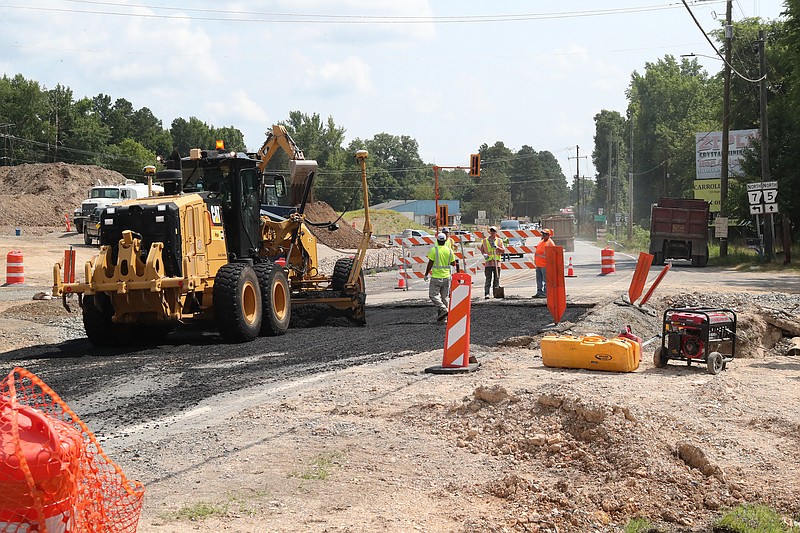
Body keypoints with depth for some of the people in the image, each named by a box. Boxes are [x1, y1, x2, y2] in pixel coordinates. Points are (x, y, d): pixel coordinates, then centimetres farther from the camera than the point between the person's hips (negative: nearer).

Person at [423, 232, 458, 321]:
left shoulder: (434, 250, -11)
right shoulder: (449, 250, 2)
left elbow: (430, 263, -10)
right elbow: (453, 264, 9)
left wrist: (426, 274, 0)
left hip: (436, 277, -5)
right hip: (446, 277, 5)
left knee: (433, 295, 3)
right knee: (445, 296, 11)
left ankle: (443, 309, -15)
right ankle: (443, 316, 13)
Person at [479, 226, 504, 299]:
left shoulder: (499, 240, 12)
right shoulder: (485, 240, 11)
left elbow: (503, 250, 6)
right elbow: (482, 250, 13)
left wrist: (497, 247, -10)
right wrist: (484, 254, -6)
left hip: (497, 262, 1)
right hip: (488, 262, -1)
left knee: (496, 279, 3)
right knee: (488, 279, -7)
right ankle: (486, 293, -11)